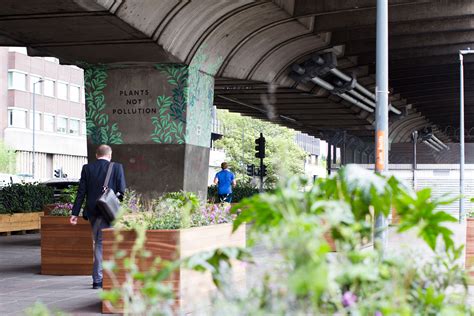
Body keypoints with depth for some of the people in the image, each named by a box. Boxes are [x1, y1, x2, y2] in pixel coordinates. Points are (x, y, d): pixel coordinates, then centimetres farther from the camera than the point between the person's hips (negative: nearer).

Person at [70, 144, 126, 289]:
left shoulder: (87, 168, 4)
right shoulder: (117, 167, -3)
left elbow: (81, 192, 1)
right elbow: (122, 190, -8)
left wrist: (75, 213, 1)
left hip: (92, 211, 3)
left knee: (98, 242, 15)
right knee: (101, 243, 3)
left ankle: (99, 276, 22)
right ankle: (97, 279, 1)